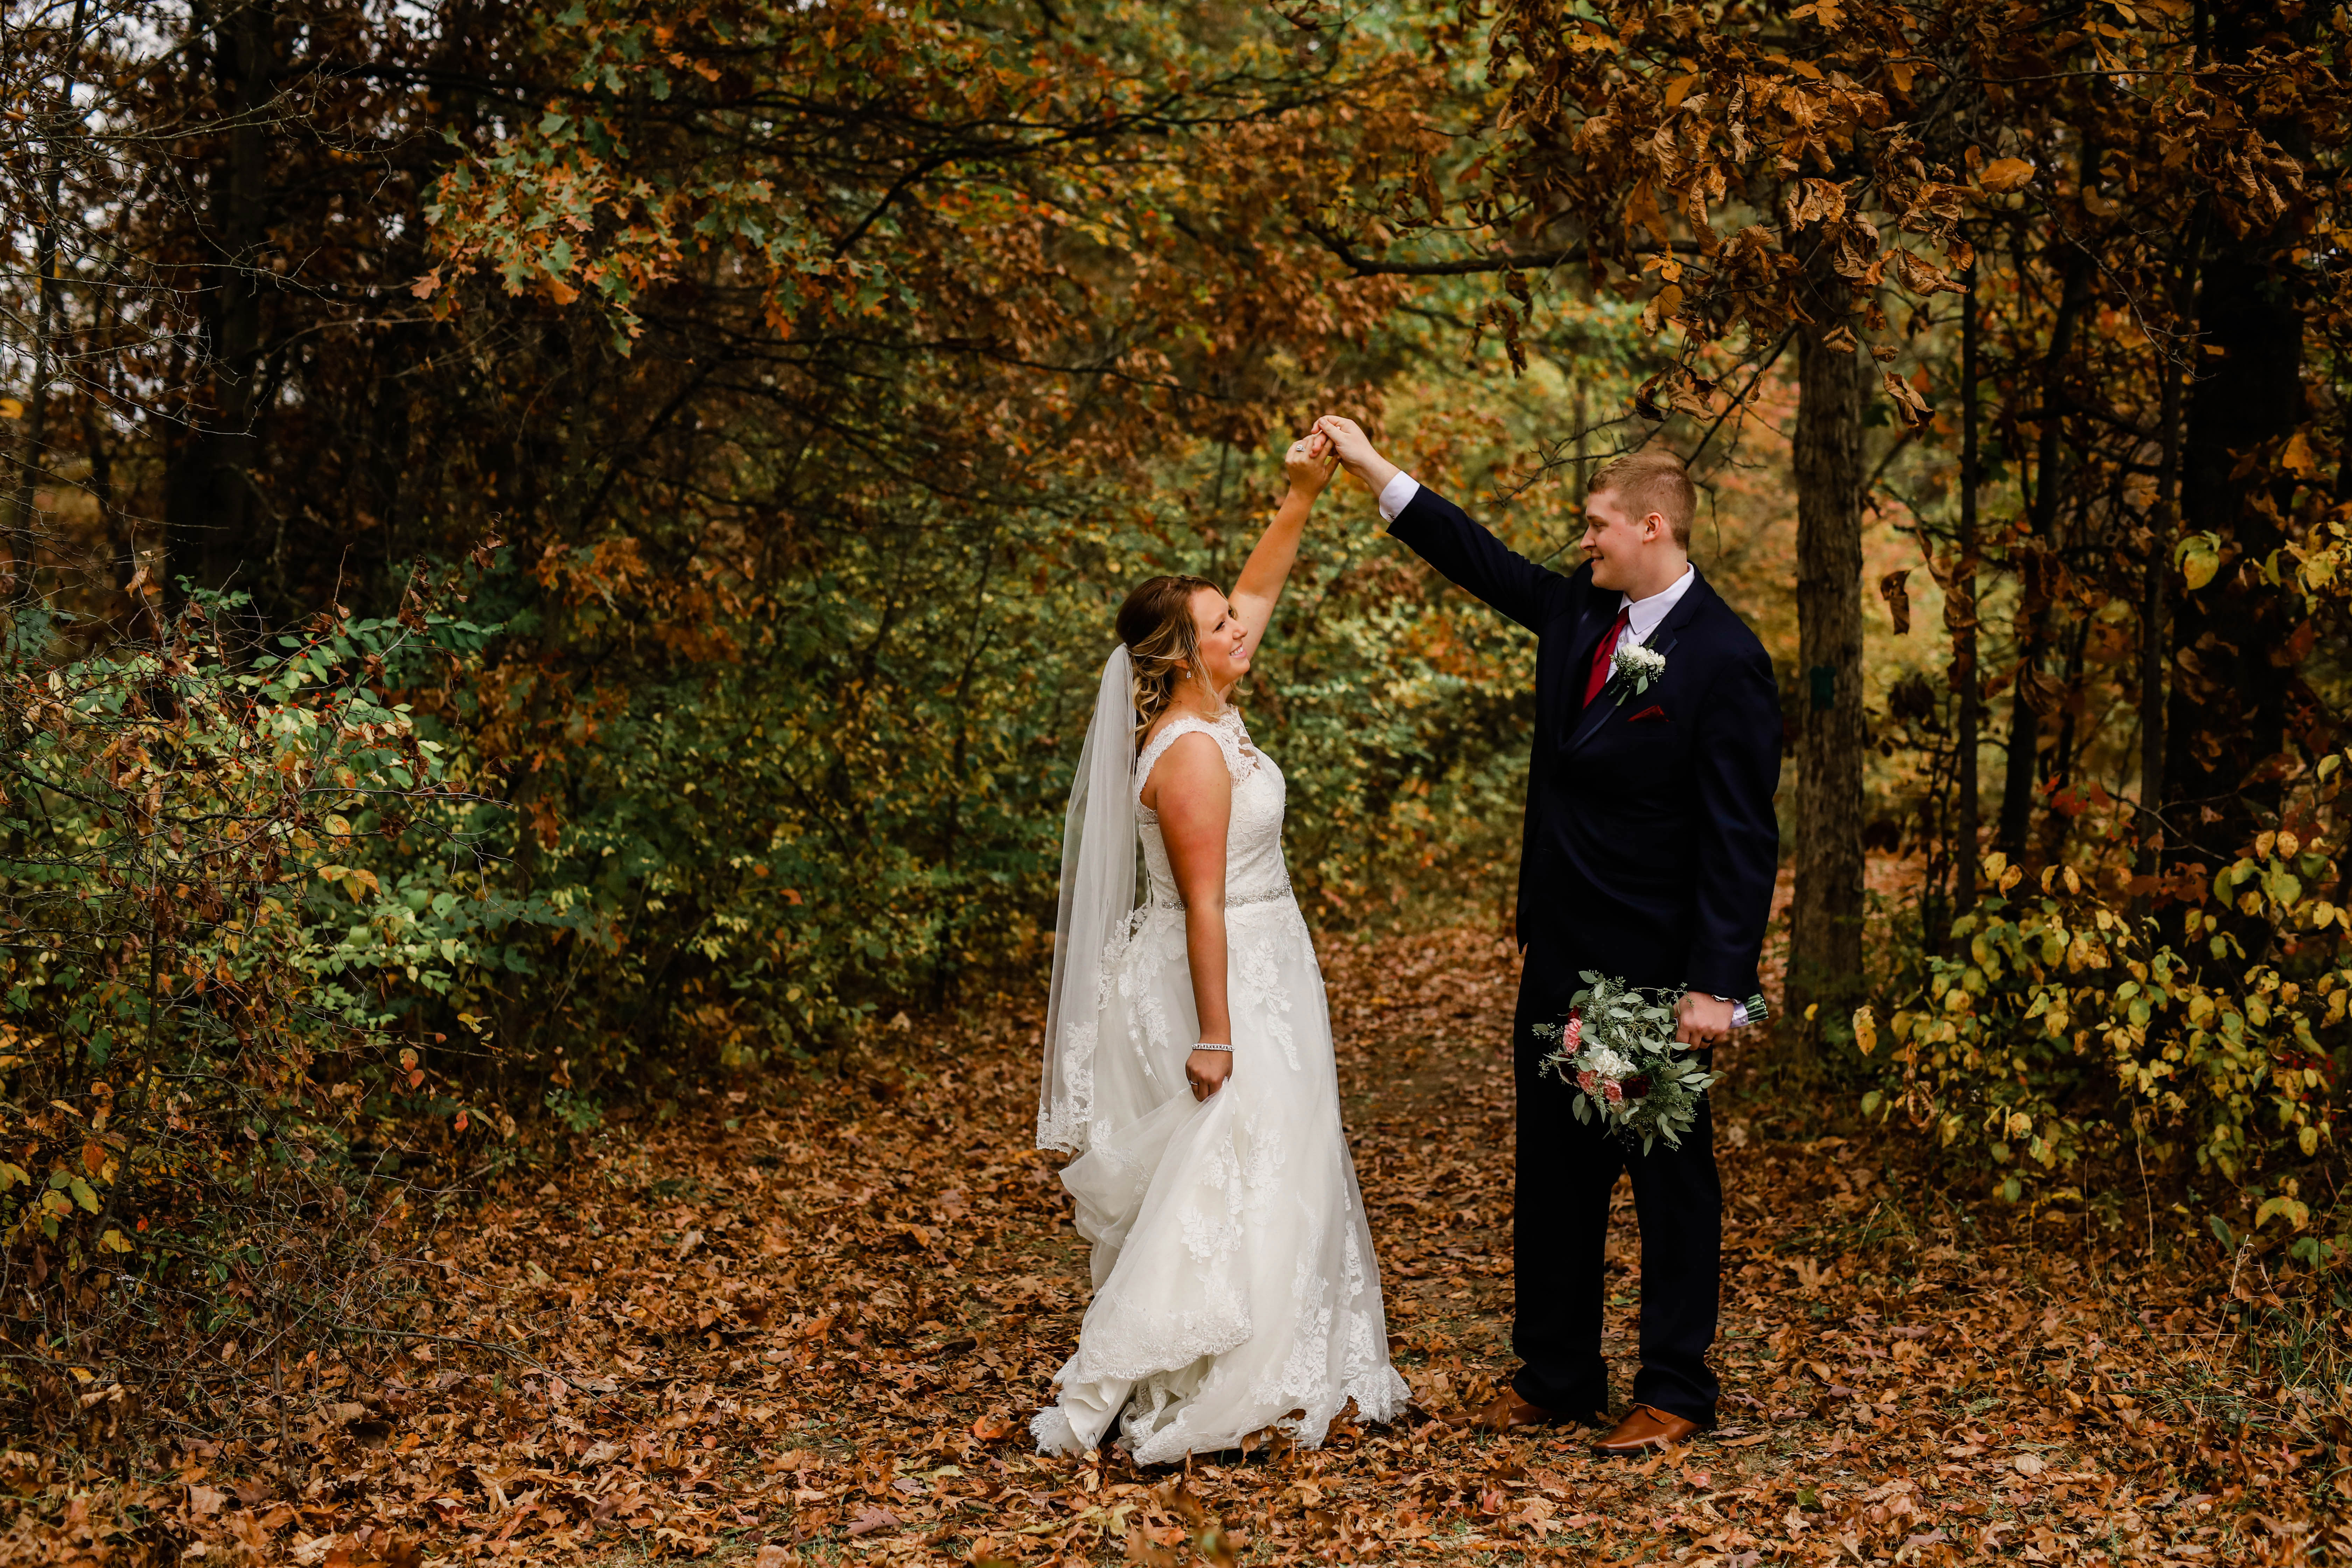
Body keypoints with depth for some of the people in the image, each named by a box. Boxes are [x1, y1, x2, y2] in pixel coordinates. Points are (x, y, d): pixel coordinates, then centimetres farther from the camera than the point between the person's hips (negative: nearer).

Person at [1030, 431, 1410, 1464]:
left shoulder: (1206, 712, 4)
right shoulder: (1193, 756, -22)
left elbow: (1258, 588, 15)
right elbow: (1203, 904, -23)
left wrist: (1303, 495, 6)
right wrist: (1214, 1034, -22)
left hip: (1256, 970, 10)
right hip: (1227, 983, -10)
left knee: (1267, 1176, 15)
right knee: (1228, 1178, -6)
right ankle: (1139, 1398, -1)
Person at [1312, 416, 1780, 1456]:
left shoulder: (1724, 660, -16)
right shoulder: (1577, 610, 6)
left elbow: (1741, 840, -18)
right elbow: (1482, 560, 20)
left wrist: (1716, 985, -21)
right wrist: (1373, 470, 17)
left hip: (1656, 973, -8)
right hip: (1560, 958, 8)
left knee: (1670, 1177, 6)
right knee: (1553, 1174, 15)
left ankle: (1676, 1392, 17)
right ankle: (1555, 1374, 27)